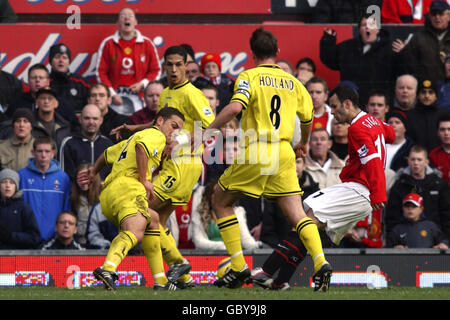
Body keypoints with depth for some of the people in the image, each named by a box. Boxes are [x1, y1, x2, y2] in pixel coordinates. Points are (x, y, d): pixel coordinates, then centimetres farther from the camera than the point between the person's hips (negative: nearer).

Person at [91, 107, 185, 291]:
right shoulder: (156, 135, 7)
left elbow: (107, 154, 49)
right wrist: (145, 180, -11)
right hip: (127, 186, -10)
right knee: (136, 230, -32)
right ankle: (108, 268, -61)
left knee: (152, 220, 30)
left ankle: (160, 282, 25)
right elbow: (141, 146, -17)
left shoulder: (135, 136, 36)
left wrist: (93, 174, 65)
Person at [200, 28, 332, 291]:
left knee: (221, 201, 13)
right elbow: (308, 116, 24)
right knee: (296, 213, 2)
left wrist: (208, 130, -10)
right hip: (284, 153, 4)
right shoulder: (292, 82, 13)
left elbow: (235, 107, -19)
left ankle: (239, 268, 7)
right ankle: (321, 262, -22)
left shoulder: (249, 77, -2)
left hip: (256, 152, -4)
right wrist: (304, 143, 43)